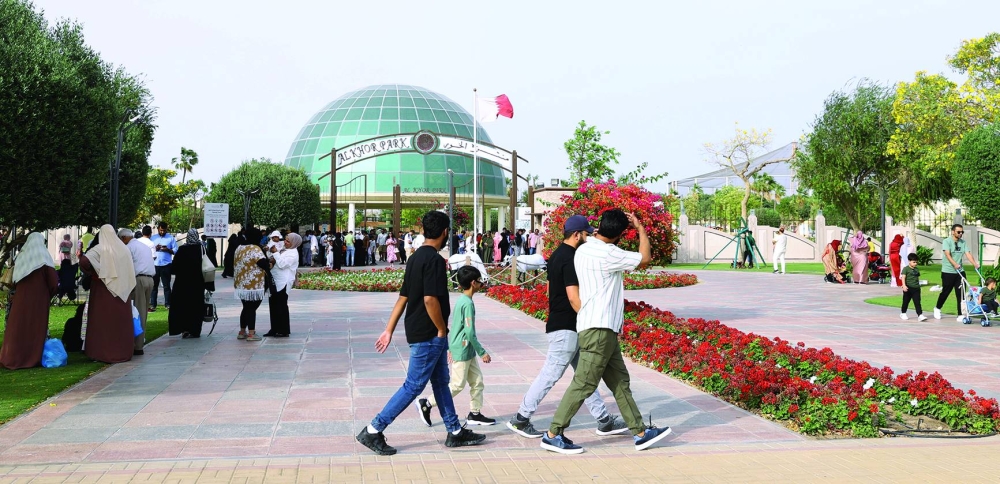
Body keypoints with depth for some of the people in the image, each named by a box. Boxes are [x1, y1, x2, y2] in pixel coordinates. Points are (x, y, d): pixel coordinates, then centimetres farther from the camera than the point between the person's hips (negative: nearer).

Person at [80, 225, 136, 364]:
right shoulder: (124, 249, 5)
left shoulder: (99, 249, -9)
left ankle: (102, 353, 5)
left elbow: (84, 261, -22)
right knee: (121, 321, 10)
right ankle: (122, 351, 15)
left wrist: (90, 273, -6)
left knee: (103, 320, 3)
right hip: (121, 291, 4)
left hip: (103, 291, -4)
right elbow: (131, 271, 10)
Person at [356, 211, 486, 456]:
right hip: (428, 335, -10)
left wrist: (389, 330, 14)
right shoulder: (434, 259, -19)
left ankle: (455, 432, 25)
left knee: (441, 381, 16)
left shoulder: (416, 257, 11)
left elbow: (403, 296, 12)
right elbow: (430, 299, -26)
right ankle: (373, 431, 2)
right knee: (413, 386, -3)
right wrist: (442, 330, -14)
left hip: (425, 334, 10)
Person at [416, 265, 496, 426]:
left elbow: (457, 327, 15)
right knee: (457, 385, -1)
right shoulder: (468, 303, -21)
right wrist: (482, 352, -16)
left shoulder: (461, 300, 8)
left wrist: (450, 348, 21)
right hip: (462, 351, -9)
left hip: (468, 351, 9)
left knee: (477, 381, 11)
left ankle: (474, 414, 17)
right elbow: (470, 332, -23)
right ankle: (426, 404, 7)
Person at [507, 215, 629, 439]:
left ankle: (604, 421, 19)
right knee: (550, 375, -3)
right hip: (566, 328, -11)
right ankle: (520, 419, 6)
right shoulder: (570, 258, -19)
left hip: (558, 322, 11)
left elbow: (551, 288, 19)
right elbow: (573, 297, -23)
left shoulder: (557, 255, 12)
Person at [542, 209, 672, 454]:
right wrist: (641, 229, 3)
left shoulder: (583, 250, 9)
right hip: (599, 328, -10)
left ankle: (640, 432, 19)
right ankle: (553, 435, 2)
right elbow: (644, 258, -10)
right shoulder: (607, 254, -17)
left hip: (603, 327, 10)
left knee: (620, 381, 13)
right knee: (584, 384, -5)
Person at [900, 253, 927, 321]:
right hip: (908, 288, -4)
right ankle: (903, 313, 27)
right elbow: (903, 277, -14)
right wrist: (904, 285, -25)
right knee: (906, 301, 10)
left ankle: (920, 315, -11)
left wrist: (918, 286, 21)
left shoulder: (917, 269, 12)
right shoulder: (906, 269, -6)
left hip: (916, 288, 4)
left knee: (917, 302, -4)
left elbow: (918, 278, 20)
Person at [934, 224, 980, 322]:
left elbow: (968, 254, -4)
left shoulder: (963, 243, 8)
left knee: (961, 294, -1)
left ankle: (960, 315, 1)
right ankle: (937, 308, 31)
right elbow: (948, 255, -21)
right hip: (948, 272, -4)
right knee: (945, 292, 7)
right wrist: (955, 264, -37)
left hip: (960, 271, 4)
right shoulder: (946, 241, -8)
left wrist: (975, 264, -21)